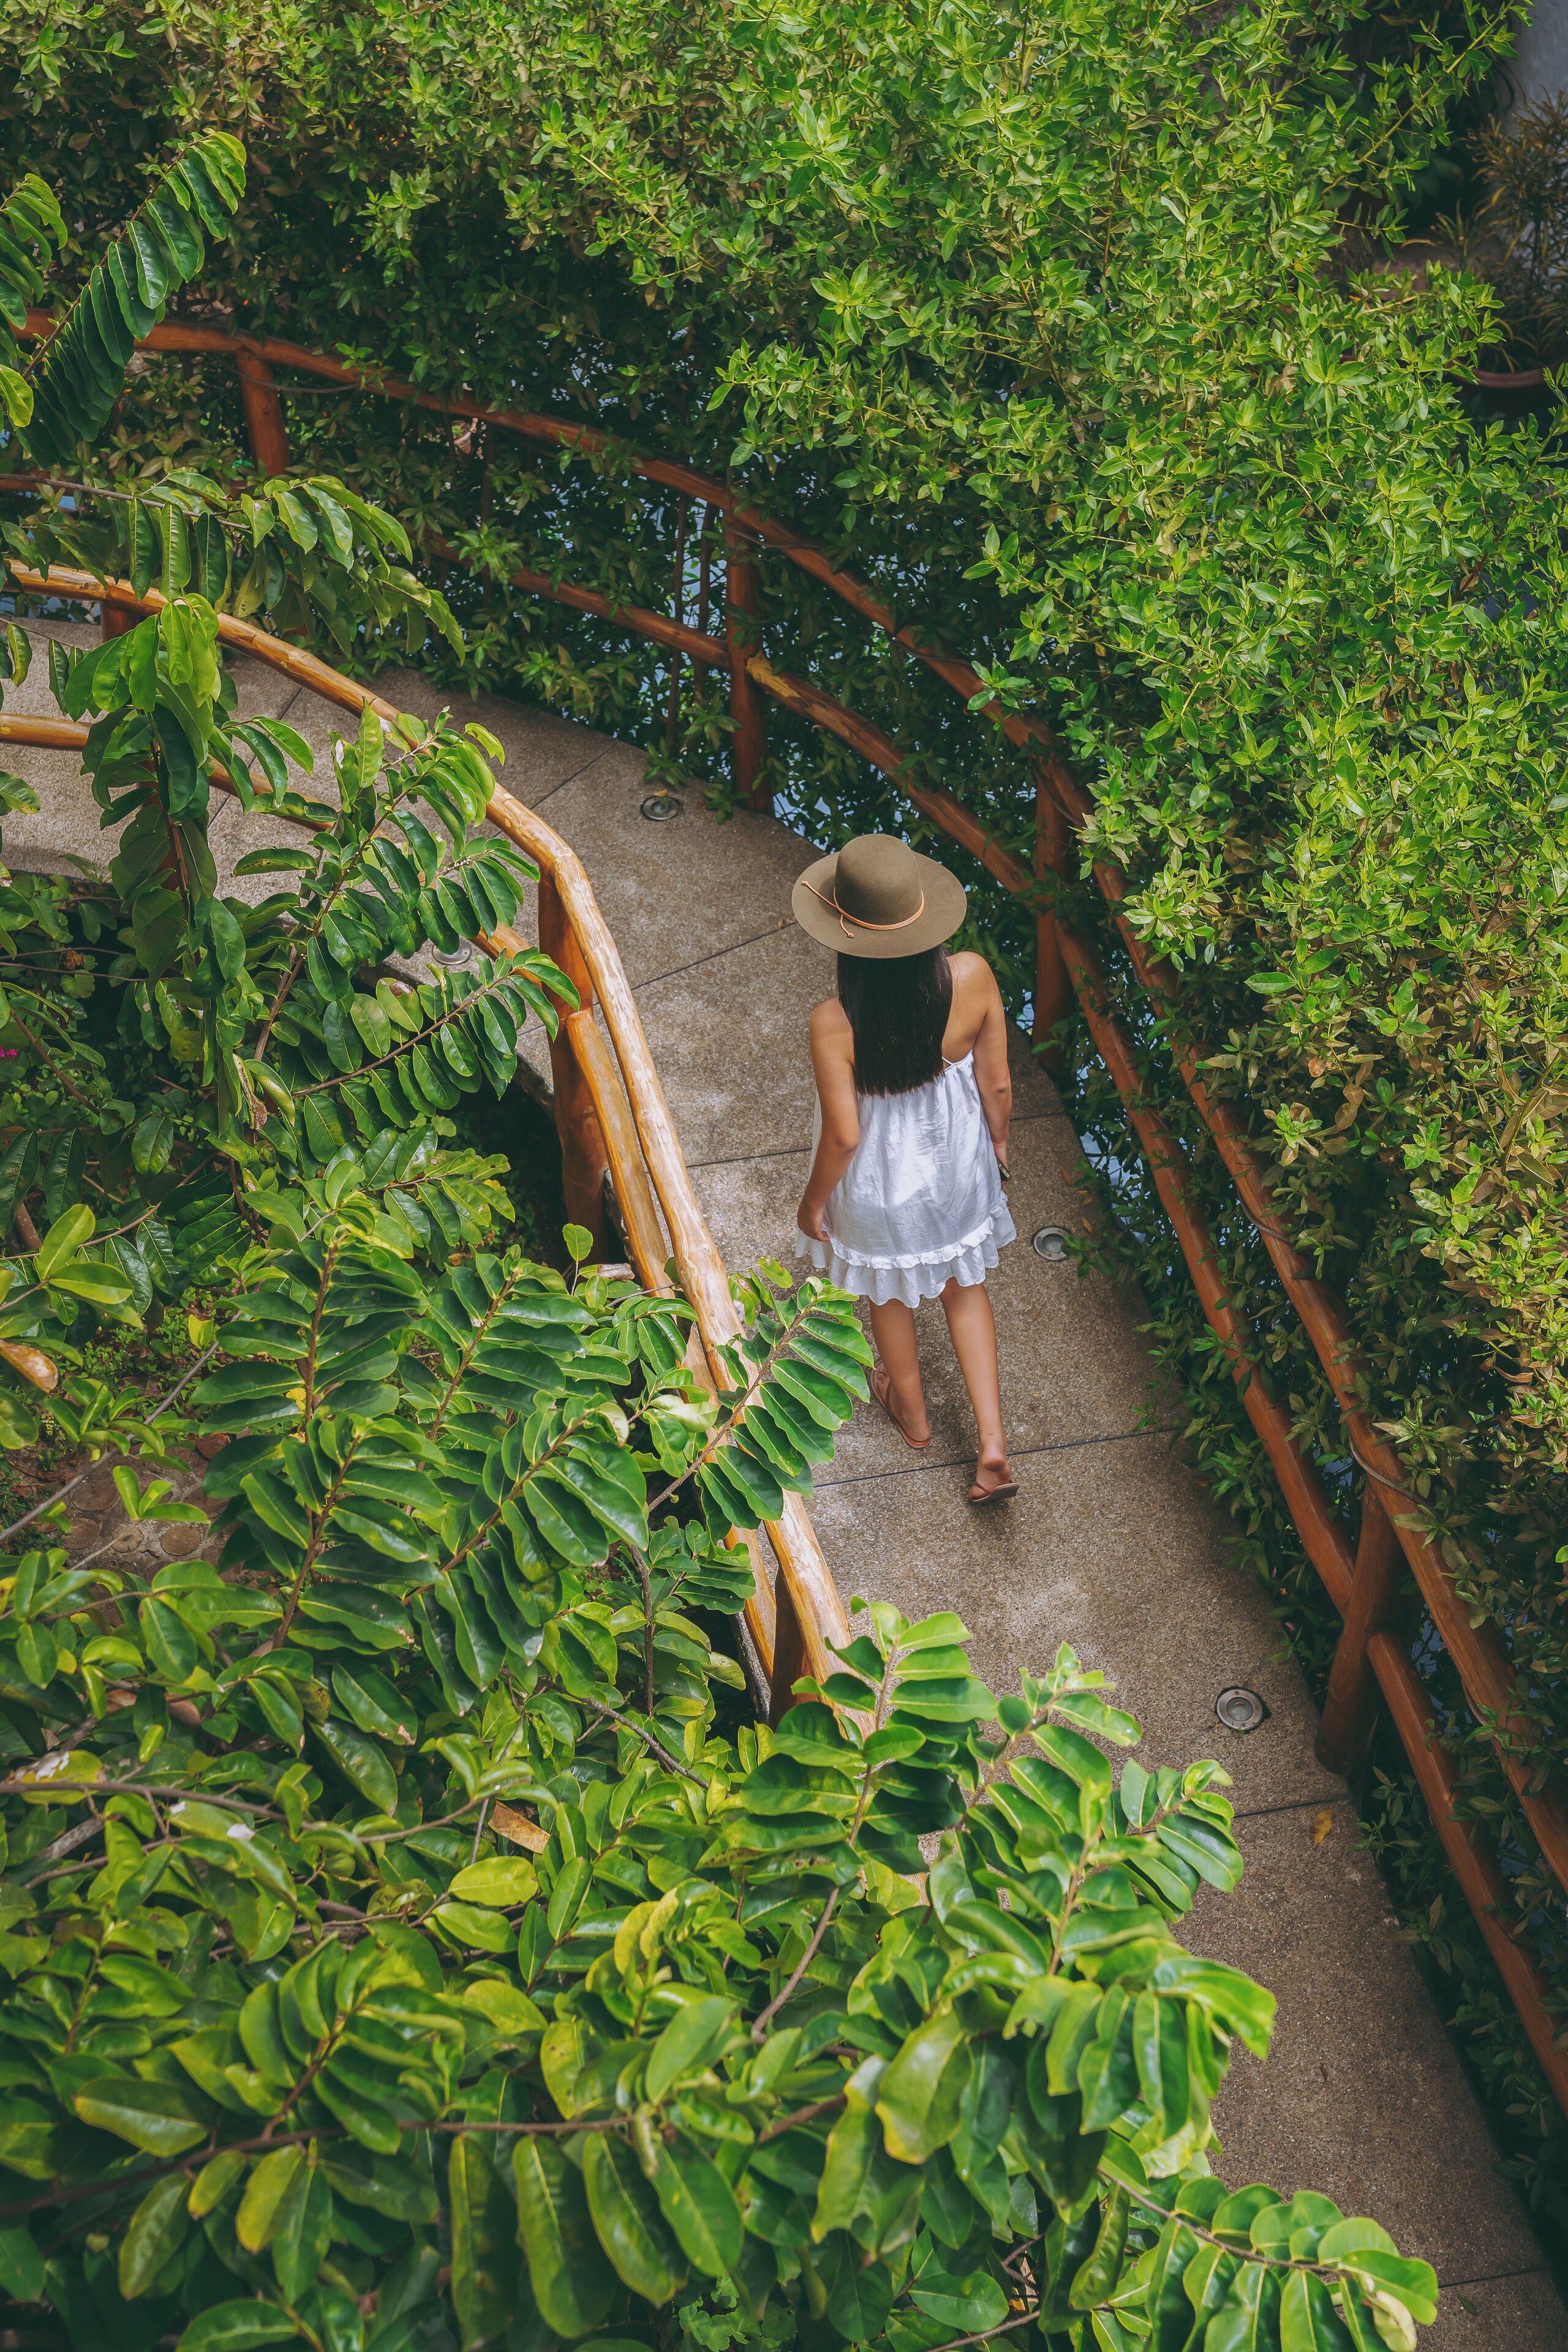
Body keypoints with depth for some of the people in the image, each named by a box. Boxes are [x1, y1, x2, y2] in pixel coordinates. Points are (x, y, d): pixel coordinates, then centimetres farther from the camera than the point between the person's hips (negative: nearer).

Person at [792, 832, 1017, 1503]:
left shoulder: (834, 1024, -35)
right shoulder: (973, 977, -26)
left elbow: (843, 1134, -23)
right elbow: (996, 1082, -11)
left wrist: (813, 1201, -3)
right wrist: (997, 1144, 11)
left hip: (882, 1180, -2)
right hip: (957, 1163, 3)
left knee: (887, 1295, 28)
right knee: (963, 1287, 29)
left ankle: (911, 1414, 56)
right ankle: (992, 1447, 30)